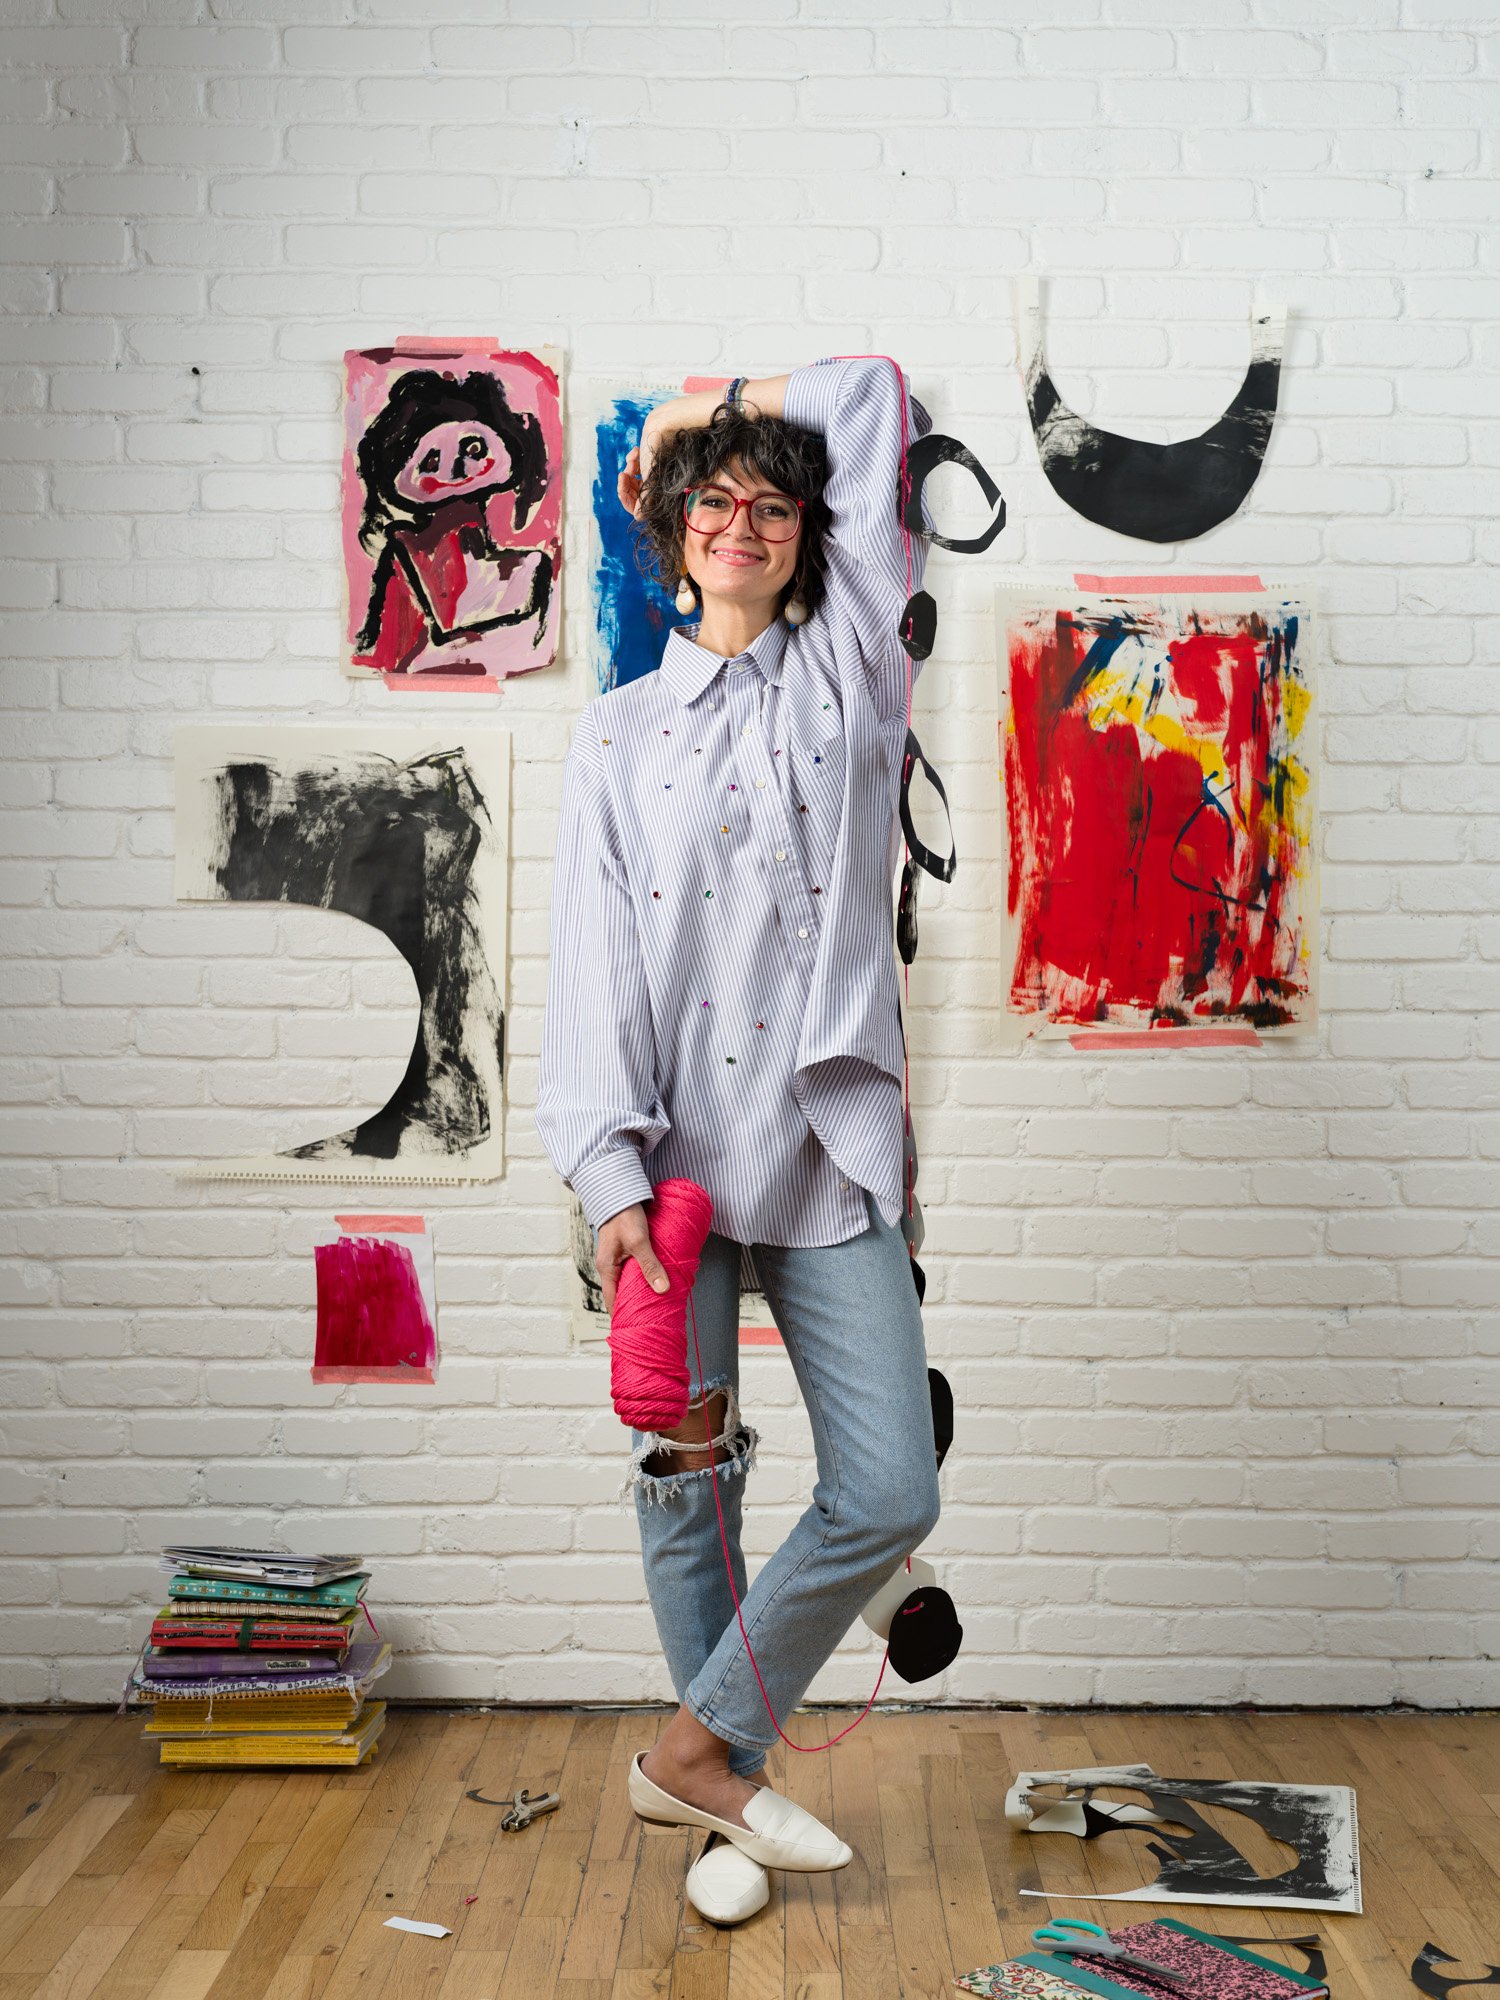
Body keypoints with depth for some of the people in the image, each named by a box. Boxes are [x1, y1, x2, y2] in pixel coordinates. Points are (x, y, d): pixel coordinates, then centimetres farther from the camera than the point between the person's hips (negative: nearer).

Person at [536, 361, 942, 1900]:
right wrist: (610, 1175, -11)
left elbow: (870, 392, 13)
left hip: (830, 1146, 1)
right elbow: (595, 967, 0)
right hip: (679, 1151, -1)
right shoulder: (618, 736, 9)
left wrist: (697, 404, 21)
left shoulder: (852, 673, 10)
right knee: (688, 1475, 7)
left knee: (889, 1495, -2)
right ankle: (722, 1772, 28)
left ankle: (700, 1748, 17)